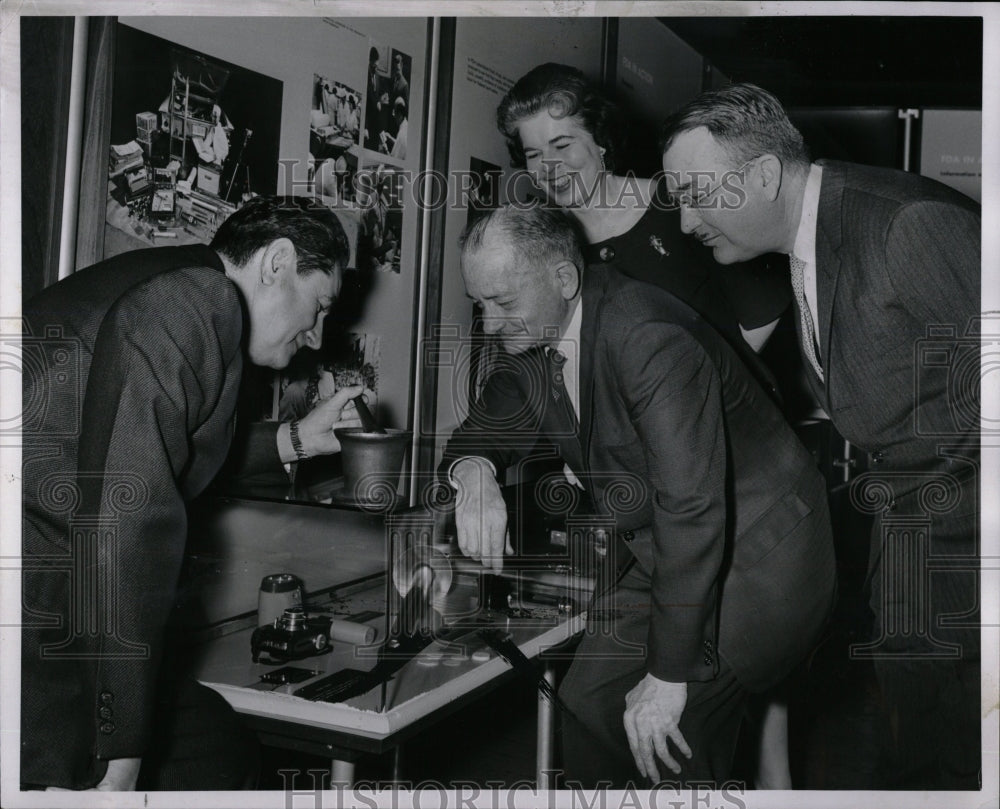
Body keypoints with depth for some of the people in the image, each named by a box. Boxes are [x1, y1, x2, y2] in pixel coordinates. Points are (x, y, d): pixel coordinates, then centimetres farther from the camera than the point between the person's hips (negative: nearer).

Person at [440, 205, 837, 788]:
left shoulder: (651, 339, -29)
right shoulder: (532, 340, -3)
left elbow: (693, 511, -32)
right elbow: (488, 428, 9)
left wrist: (669, 675, -29)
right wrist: (474, 471, -18)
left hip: (752, 560, -8)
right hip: (656, 556, 8)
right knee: (591, 707, 4)